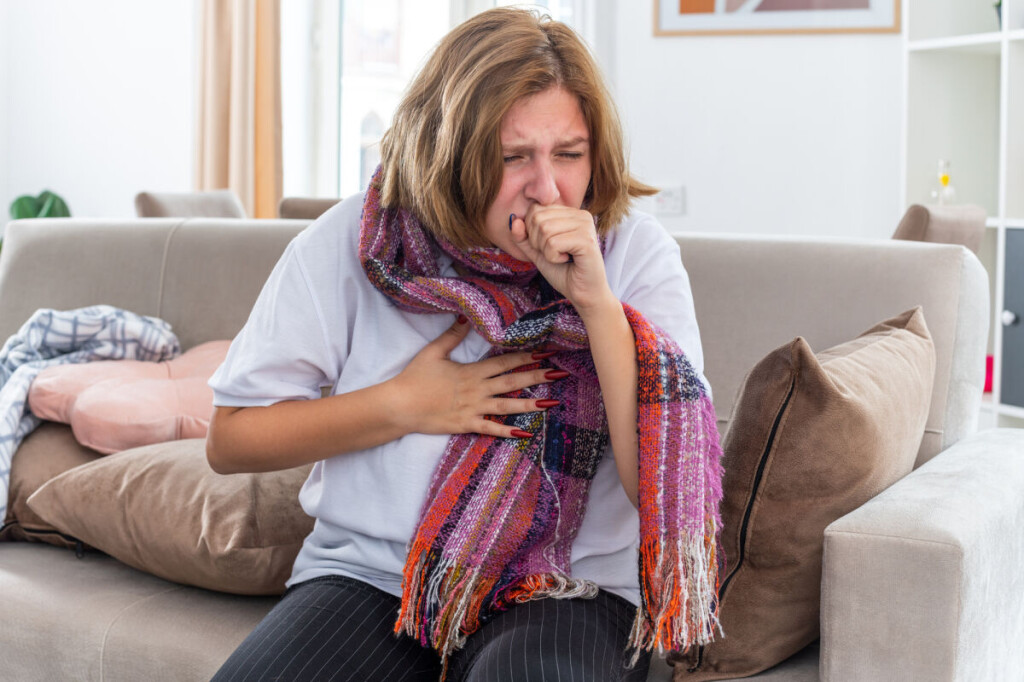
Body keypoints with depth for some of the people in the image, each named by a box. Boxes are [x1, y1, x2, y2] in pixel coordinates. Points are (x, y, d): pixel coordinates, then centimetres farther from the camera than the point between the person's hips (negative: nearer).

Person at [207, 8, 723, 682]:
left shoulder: (638, 253, -4)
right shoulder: (353, 241, -3)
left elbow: (668, 490, -13)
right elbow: (230, 439, 2)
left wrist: (595, 300, -21)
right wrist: (401, 406, -10)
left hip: (568, 587, -1)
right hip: (369, 570, 2)